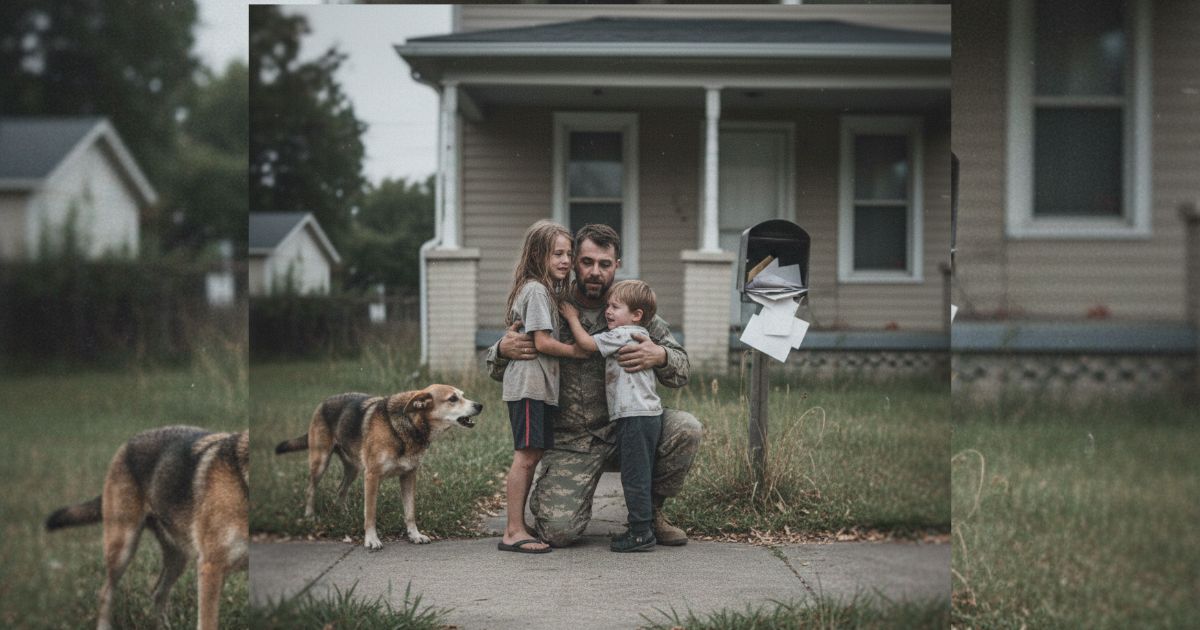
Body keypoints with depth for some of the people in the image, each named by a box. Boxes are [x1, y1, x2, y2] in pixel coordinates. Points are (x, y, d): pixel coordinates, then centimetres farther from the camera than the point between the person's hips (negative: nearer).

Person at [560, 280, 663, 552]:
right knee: (638, 476, 13)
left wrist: (572, 317, 5)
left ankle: (641, 532, -6)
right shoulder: (638, 335, 18)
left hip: (636, 416, -10)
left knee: (634, 475, -7)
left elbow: (586, 343, -7)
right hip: (648, 414, 10)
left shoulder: (624, 334, -12)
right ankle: (641, 529, 17)